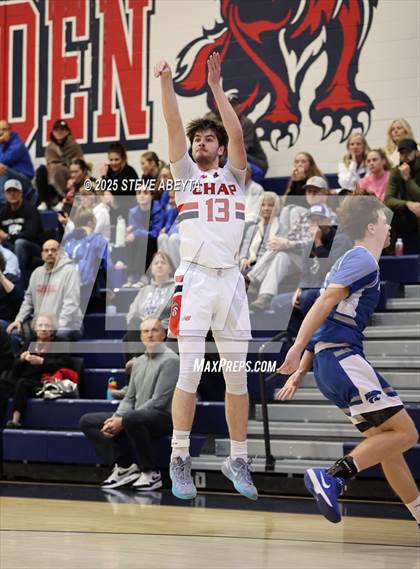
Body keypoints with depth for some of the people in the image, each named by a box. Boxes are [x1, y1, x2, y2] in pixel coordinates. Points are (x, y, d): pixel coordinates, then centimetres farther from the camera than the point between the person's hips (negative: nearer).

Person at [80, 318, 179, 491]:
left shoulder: (169, 360, -9)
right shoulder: (139, 362, 18)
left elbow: (158, 401, -17)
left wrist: (123, 421, -19)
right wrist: (115, 419, -4)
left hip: (162, 417, -9)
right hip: (137, 417, 9)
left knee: (131, 419, -40)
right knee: (88, 421, 0)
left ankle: (151, 473, -22)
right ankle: (125, 466, -11)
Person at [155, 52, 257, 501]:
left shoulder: (233, 175, 15)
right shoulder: (185, 174, 13)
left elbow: (237, 133, 1)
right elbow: (174, 128, 0)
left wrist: (216, 87, -2)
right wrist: (166, 84, -10)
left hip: (231, 278, 2)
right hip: (195, 278, -2)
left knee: (237, 376, 4)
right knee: (189, 373, -8)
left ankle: (238, 460, 11)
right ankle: (180, 460, -4)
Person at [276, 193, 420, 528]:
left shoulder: (355, 260, 25)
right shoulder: (363, 260, -5)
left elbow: (325, 323, 24)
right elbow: (325, 302, -19)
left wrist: (300, 372, 23)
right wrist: (299, 349, -25)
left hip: (330, 361, 10)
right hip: (341, 357, -10)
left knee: (386, 438, 12)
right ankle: (332, 478, -22)